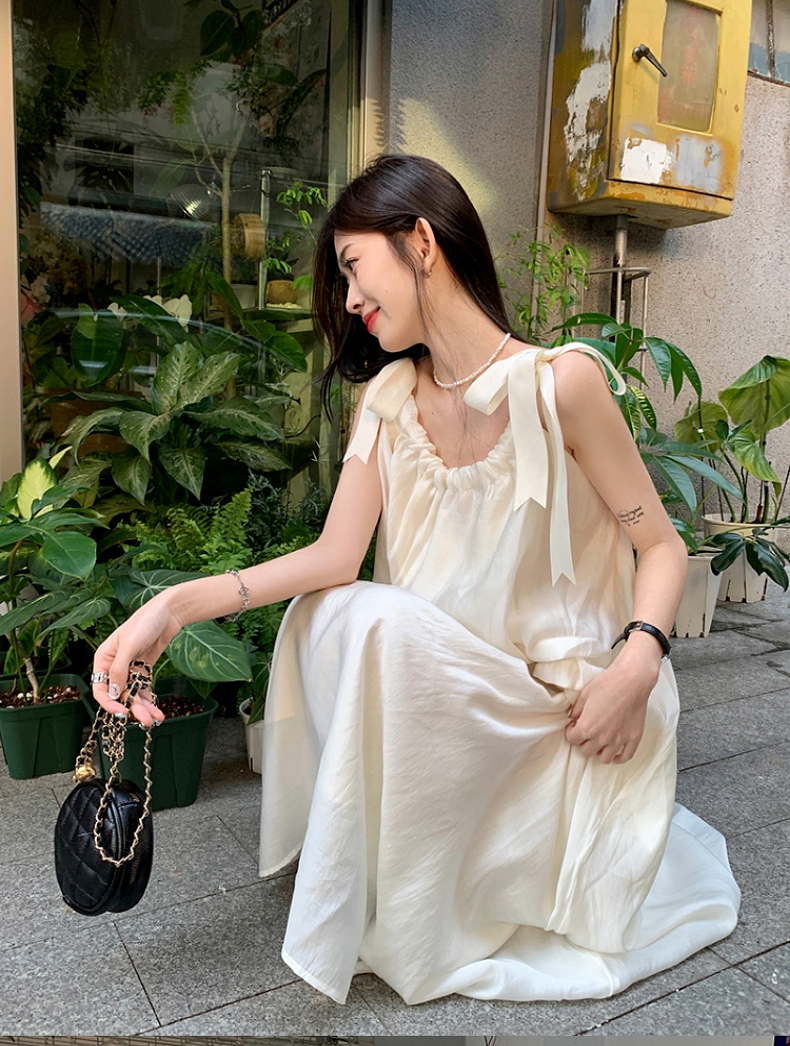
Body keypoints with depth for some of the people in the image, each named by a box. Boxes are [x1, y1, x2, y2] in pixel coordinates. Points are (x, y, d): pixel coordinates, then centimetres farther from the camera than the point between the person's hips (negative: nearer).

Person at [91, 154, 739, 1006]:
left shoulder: (561, 382, -14)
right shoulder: (387, 399, 1)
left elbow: (661, 546, -8)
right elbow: (338, 554, -9)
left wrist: (638, 663, -27)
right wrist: (176, 605, -21)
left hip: (555, 696, -4)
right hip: (434, 676, 5)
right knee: (327, 613, -20)